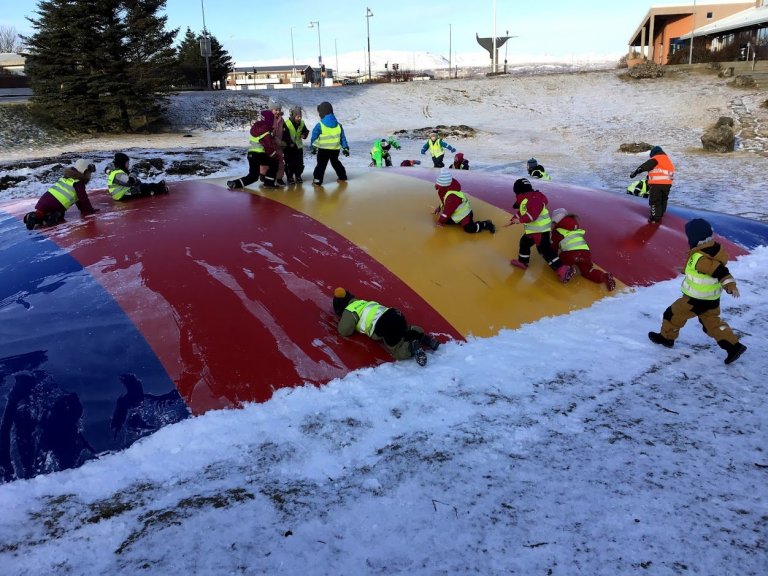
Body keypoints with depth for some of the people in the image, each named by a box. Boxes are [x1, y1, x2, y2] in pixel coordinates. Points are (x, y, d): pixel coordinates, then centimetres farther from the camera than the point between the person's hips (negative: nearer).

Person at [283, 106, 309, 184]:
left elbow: (306, 131, 13)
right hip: (289, 147, -5)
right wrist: (289, 143, -23)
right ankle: (290, 177, 12)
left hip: (298, 146, 5)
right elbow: (284, 135, -17)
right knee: (290, 163, -1)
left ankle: (298, 176, 24)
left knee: (300, 163, 9)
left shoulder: (302, 123, -1)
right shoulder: (287, 124, -18)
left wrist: (304, 135, -9)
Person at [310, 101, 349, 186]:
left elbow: (314, 137, -6)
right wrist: (345, 148, 12)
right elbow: (343, 137, 7)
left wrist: (313, 147, 4)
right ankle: (342, 176, 34)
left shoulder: (319, 126, -10)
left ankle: (317, 180, -7)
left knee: (321, 164, 2)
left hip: (323, 150, -4)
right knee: (335, 162, 25)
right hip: (335, 149, 5)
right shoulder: (338, 125, 4)